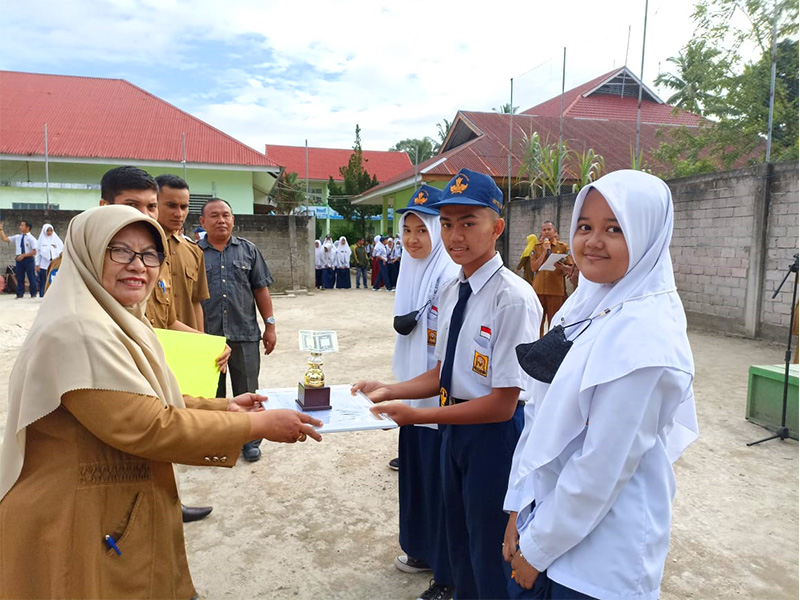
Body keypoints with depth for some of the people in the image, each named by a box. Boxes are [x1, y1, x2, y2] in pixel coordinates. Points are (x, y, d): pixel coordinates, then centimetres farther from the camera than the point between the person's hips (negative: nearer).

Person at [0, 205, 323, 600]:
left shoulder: (117, 320, 9)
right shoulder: (77, 331, -25)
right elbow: (148, 429, -27)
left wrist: (222, 407, 2)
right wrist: (258, 425, -20)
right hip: (79, 529, -9)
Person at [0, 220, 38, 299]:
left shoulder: (31, 239, -6)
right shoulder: (17, 237, 9)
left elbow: (34, 252, -12)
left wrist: (23, 255, -17)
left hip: (29, 259, -5)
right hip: (19, 259, 5)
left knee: (31, 277, 3)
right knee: (19, 277, 8)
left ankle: (33, 294, 13)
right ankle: (20, 294, 15)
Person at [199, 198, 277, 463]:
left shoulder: (248, 250, 6)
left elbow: (261, 290, 6)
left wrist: (270, 326, 3)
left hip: (244, 334, 0)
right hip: (206, 335, 0)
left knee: (247, 391, 7)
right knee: (212, 393, 13)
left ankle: (250, 441, 23)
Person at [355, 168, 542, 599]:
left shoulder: (513, 298, -24)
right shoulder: (449, 292, 2)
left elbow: (502, 404, -23)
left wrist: (416, 415, -20)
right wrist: (389, 391, -5)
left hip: (495, 435, -7)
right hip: (454, 430, 8)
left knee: (490, 563, 13)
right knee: (459, 547, 27)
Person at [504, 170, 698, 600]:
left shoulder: (646, 334, -22)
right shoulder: (582, 308, 1)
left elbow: (603, 466, -21)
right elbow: (539, 415, 4)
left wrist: (538, 548, -11)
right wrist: (519, 510, 3)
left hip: (599, 555, -6)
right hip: (542, 516, 6)